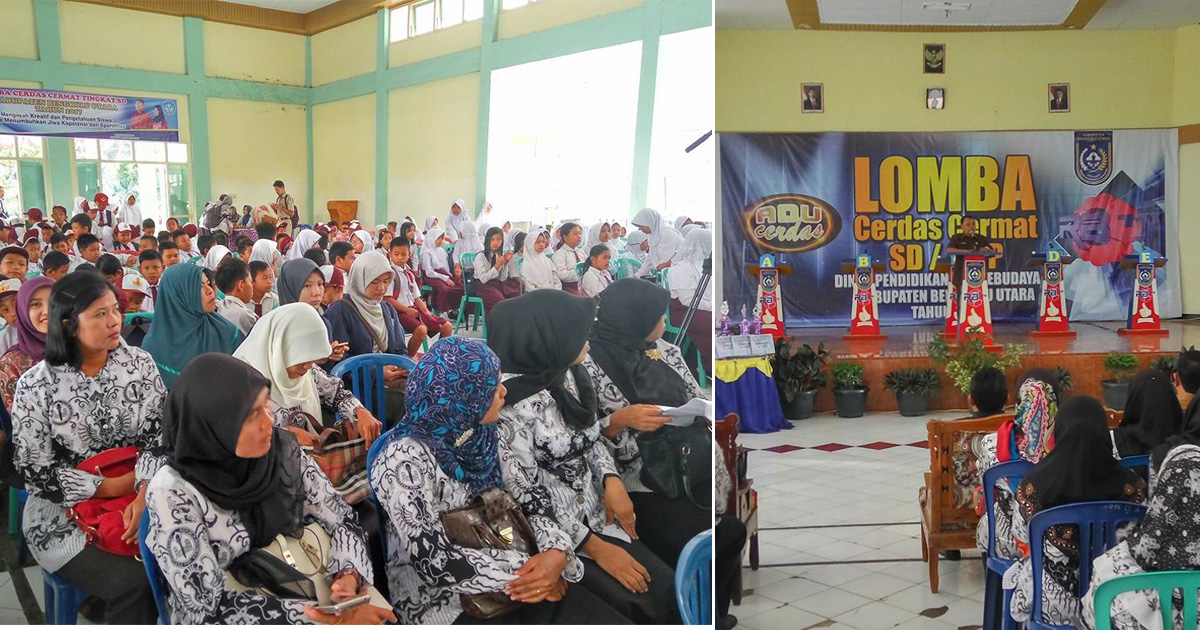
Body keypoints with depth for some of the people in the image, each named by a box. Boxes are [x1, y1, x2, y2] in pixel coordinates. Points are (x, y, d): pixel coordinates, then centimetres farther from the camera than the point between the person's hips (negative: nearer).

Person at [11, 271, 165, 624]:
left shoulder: (140, 363, -1)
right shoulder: (35, 386, -9)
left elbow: (159, 435, -5)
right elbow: (37, 472, -9)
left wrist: (144, 495, -21)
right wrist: (113, 487, -15)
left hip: (138, 497, 3)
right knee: (132, 581, -25)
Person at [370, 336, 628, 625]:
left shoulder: (485, 434, 2)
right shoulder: (405, 460, -20)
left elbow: (531, 496, 5)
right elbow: (435, 563, -24)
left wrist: (556, 551, -14)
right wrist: (526, 568, -20)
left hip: (510, 584, 7)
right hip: (443, 602, -6)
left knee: (613, 621, -9)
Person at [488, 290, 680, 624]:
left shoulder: (565, 373, 0)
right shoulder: (510, 403, -24)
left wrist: (612, 481, -6)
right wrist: (597, 548, -15)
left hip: (596, 513, 7)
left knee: (668, 589, -8)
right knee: (642, 608, -17)